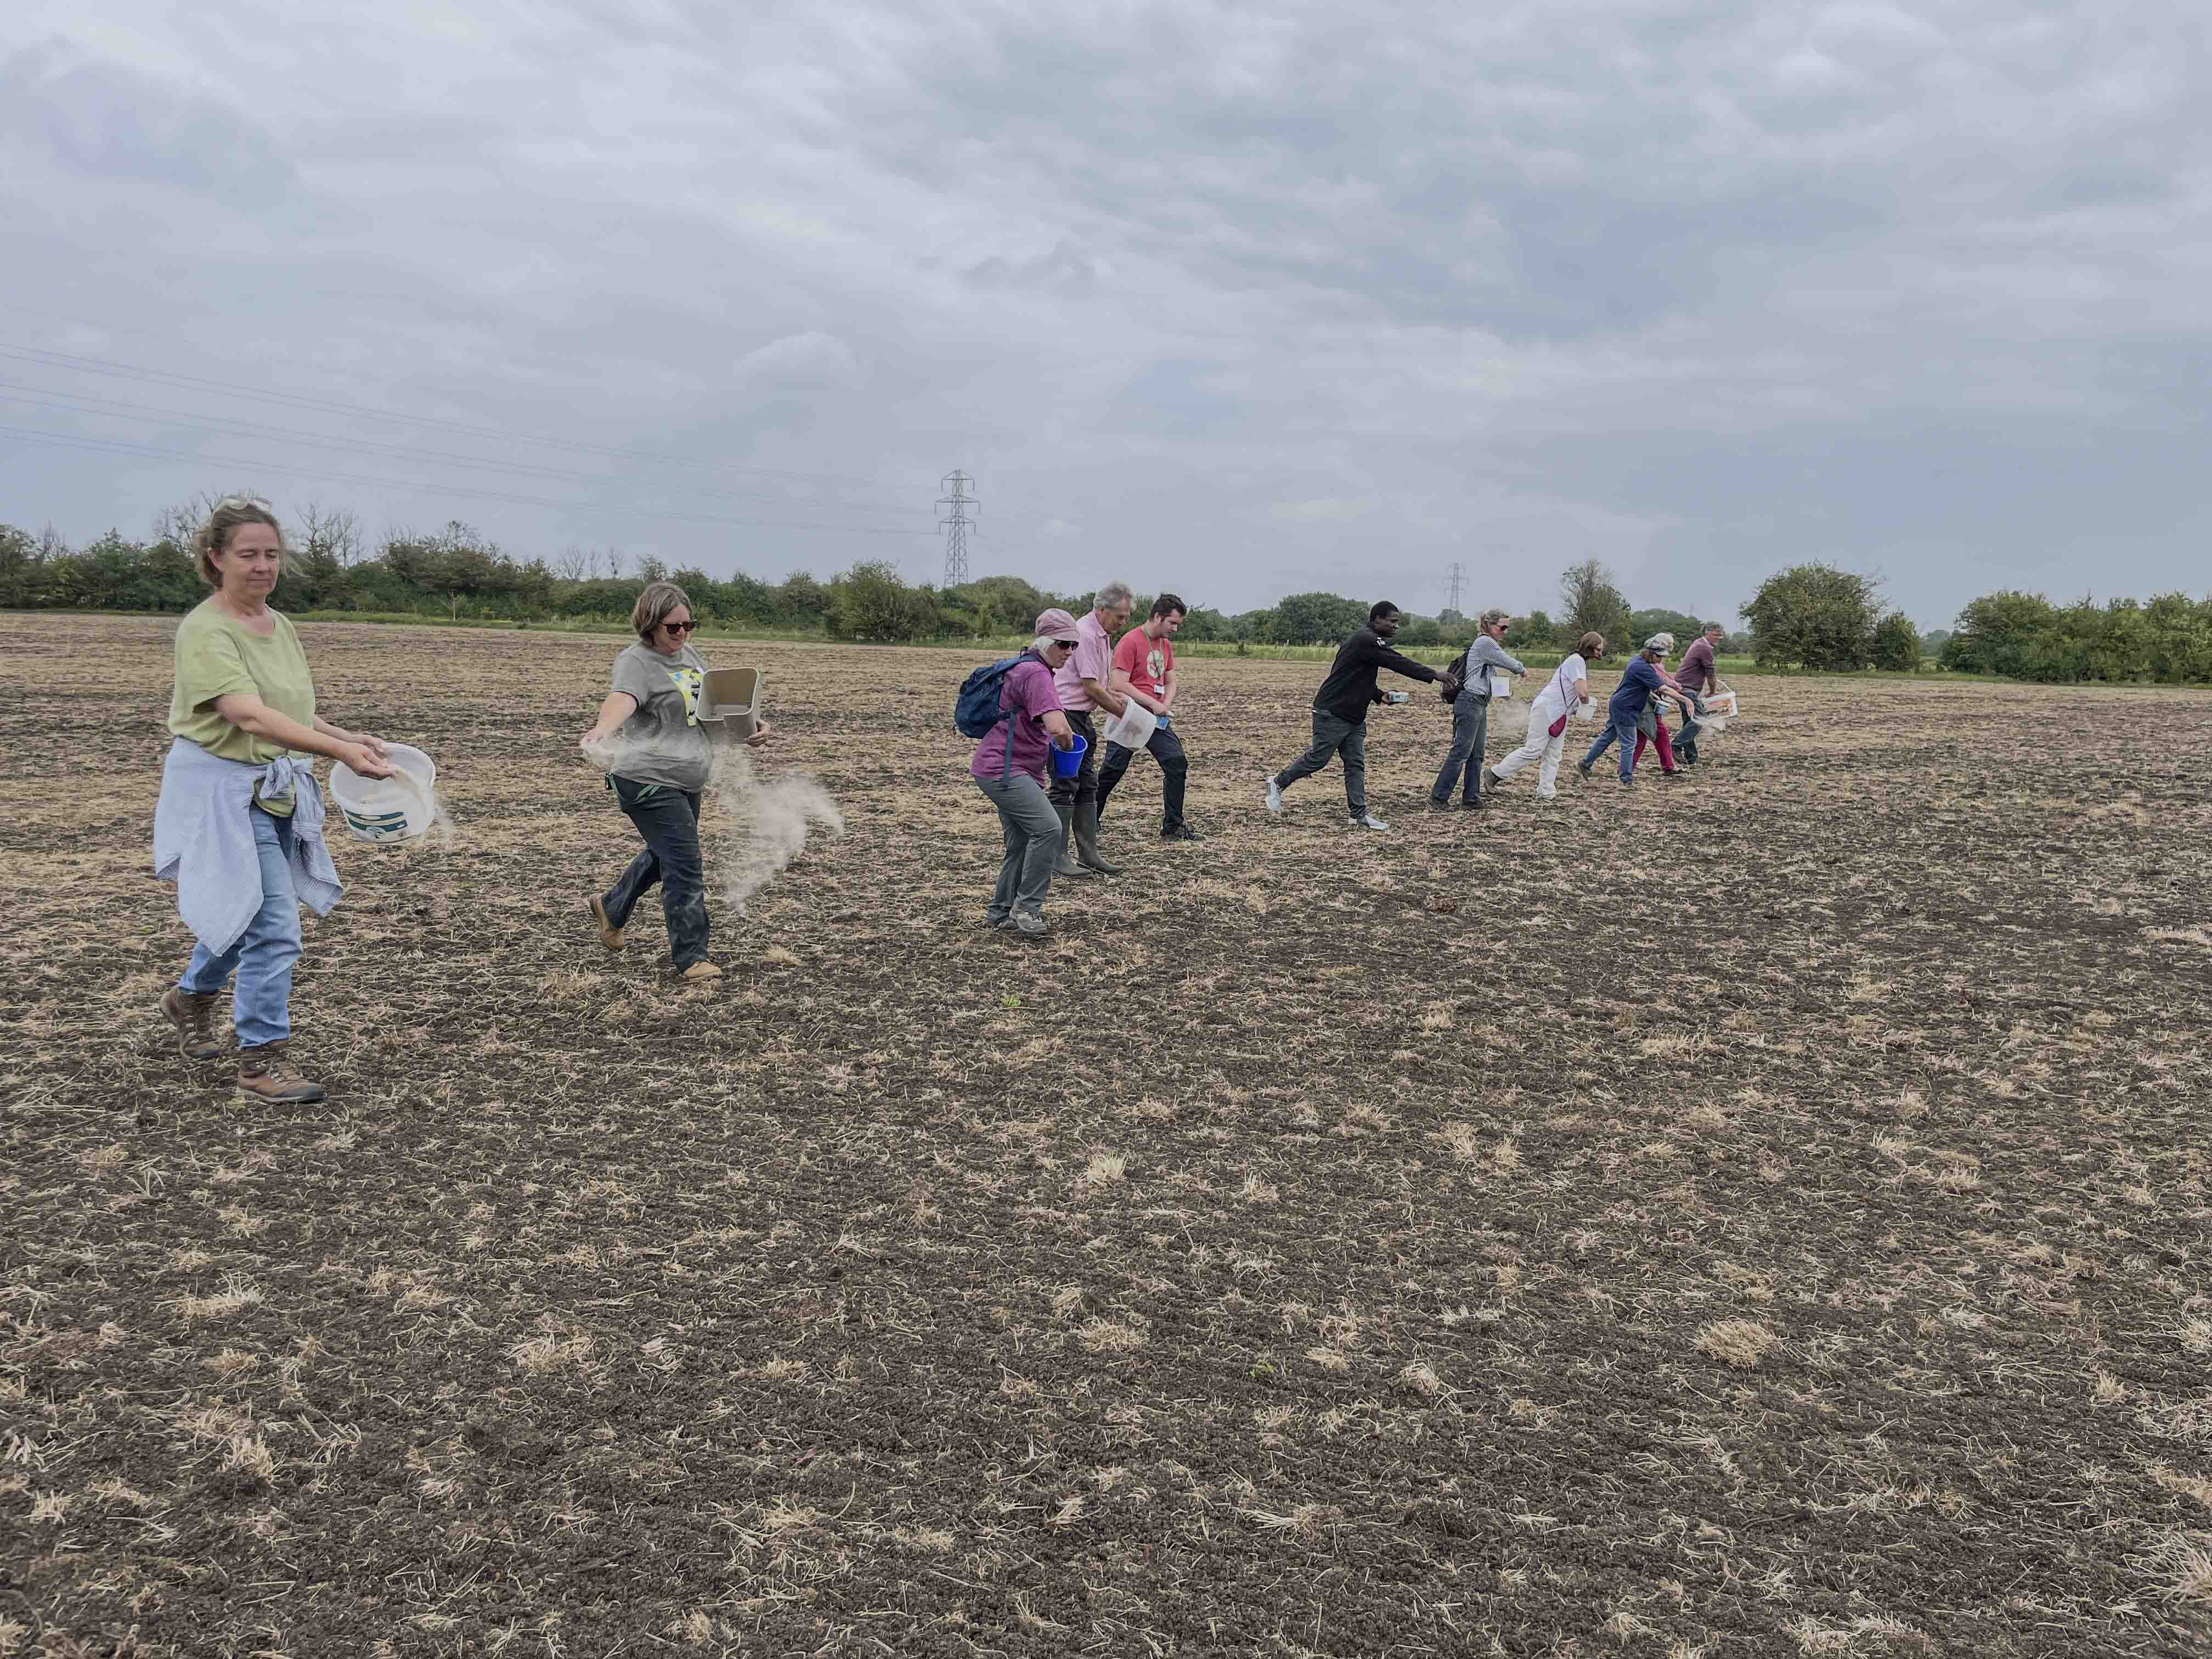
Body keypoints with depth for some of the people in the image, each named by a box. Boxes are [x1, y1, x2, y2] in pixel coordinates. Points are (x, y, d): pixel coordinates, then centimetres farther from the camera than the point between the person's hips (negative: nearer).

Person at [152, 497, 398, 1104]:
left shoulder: (280, 625, 9)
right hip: (225, 789, -8)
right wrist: (340, 752, -40)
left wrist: (347, 736, 0)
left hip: (276, 791, 8)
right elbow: (250, 717, -30)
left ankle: (191, 997, 48)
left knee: (245, 910, 22)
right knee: (273, 925, -11)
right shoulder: (205, 631, -17)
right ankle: (263, 1061, 0)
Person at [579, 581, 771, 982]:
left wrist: (750, 724, 6)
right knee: (685, 864, -11)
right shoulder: (635, 662, -15)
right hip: (650, 782, -9)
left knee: (663, 855, 25)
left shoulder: (689, 654, 12)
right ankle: (689, 958, -2)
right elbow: (620, 700, -36)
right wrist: (601, 732, -56)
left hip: (685, 783, 9)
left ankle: (610, 908, 49)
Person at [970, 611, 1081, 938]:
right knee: (1048, 827, -21)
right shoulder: (1035, 674, -17)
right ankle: (1027, 907, -16)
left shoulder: (1029, 669, 18)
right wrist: (1066, 744, -7)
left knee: (1021, 843, 11)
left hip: (1014, 771, 11)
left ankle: (1000, 912, 20)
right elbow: (1058, 727, -30)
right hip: (1002, 771, -11)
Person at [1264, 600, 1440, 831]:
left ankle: (1360, 815, 5)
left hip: (1354, 717, 10)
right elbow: (1399, 664, -23)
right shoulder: (1367, 641, -18)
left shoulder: (1367, 640, 15)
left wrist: (1378, 695, 8)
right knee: (1317, 758, -2)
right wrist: (1435, 675, -22)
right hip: (1332, 714, -10)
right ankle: (1278, 783, 17)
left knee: (1356, 764, 5)